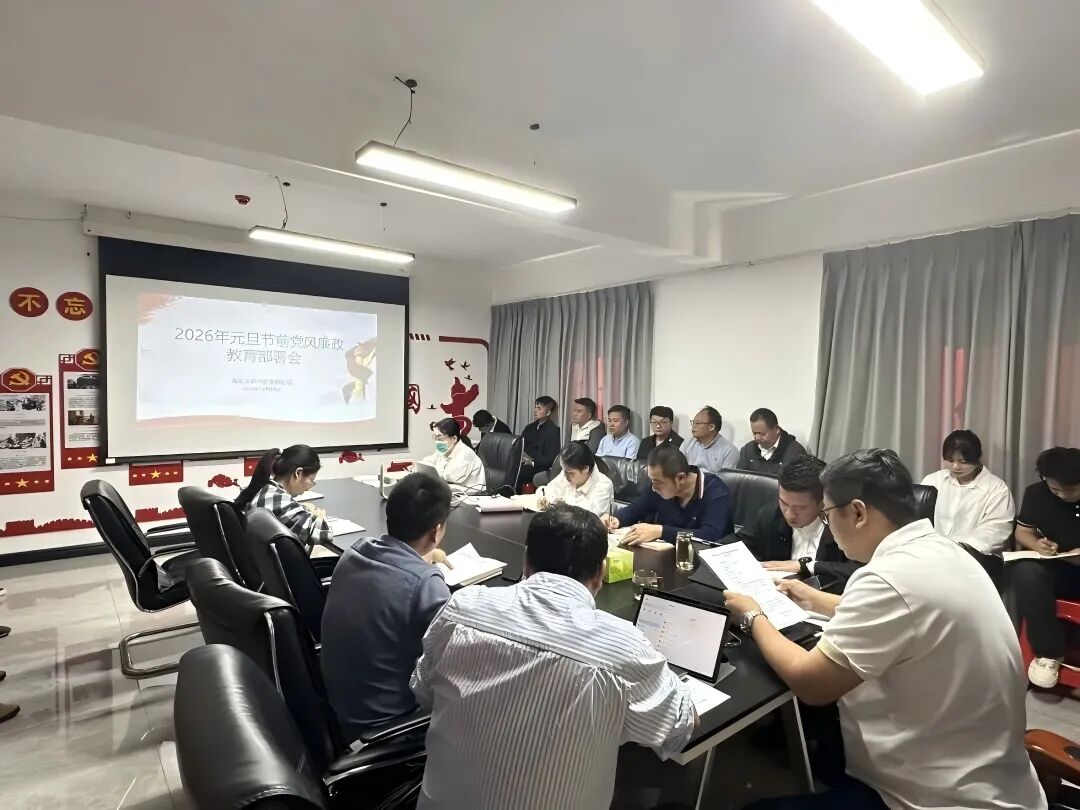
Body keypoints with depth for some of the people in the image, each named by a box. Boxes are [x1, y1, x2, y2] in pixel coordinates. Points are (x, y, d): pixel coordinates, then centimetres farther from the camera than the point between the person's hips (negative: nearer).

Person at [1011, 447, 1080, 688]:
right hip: (1055, 567, 2)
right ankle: (1048, 652, -20)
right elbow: (1022, 532, 9)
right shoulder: (1036, 493, 2)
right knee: (1025, 572, -34)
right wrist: (1036, 545, -15)